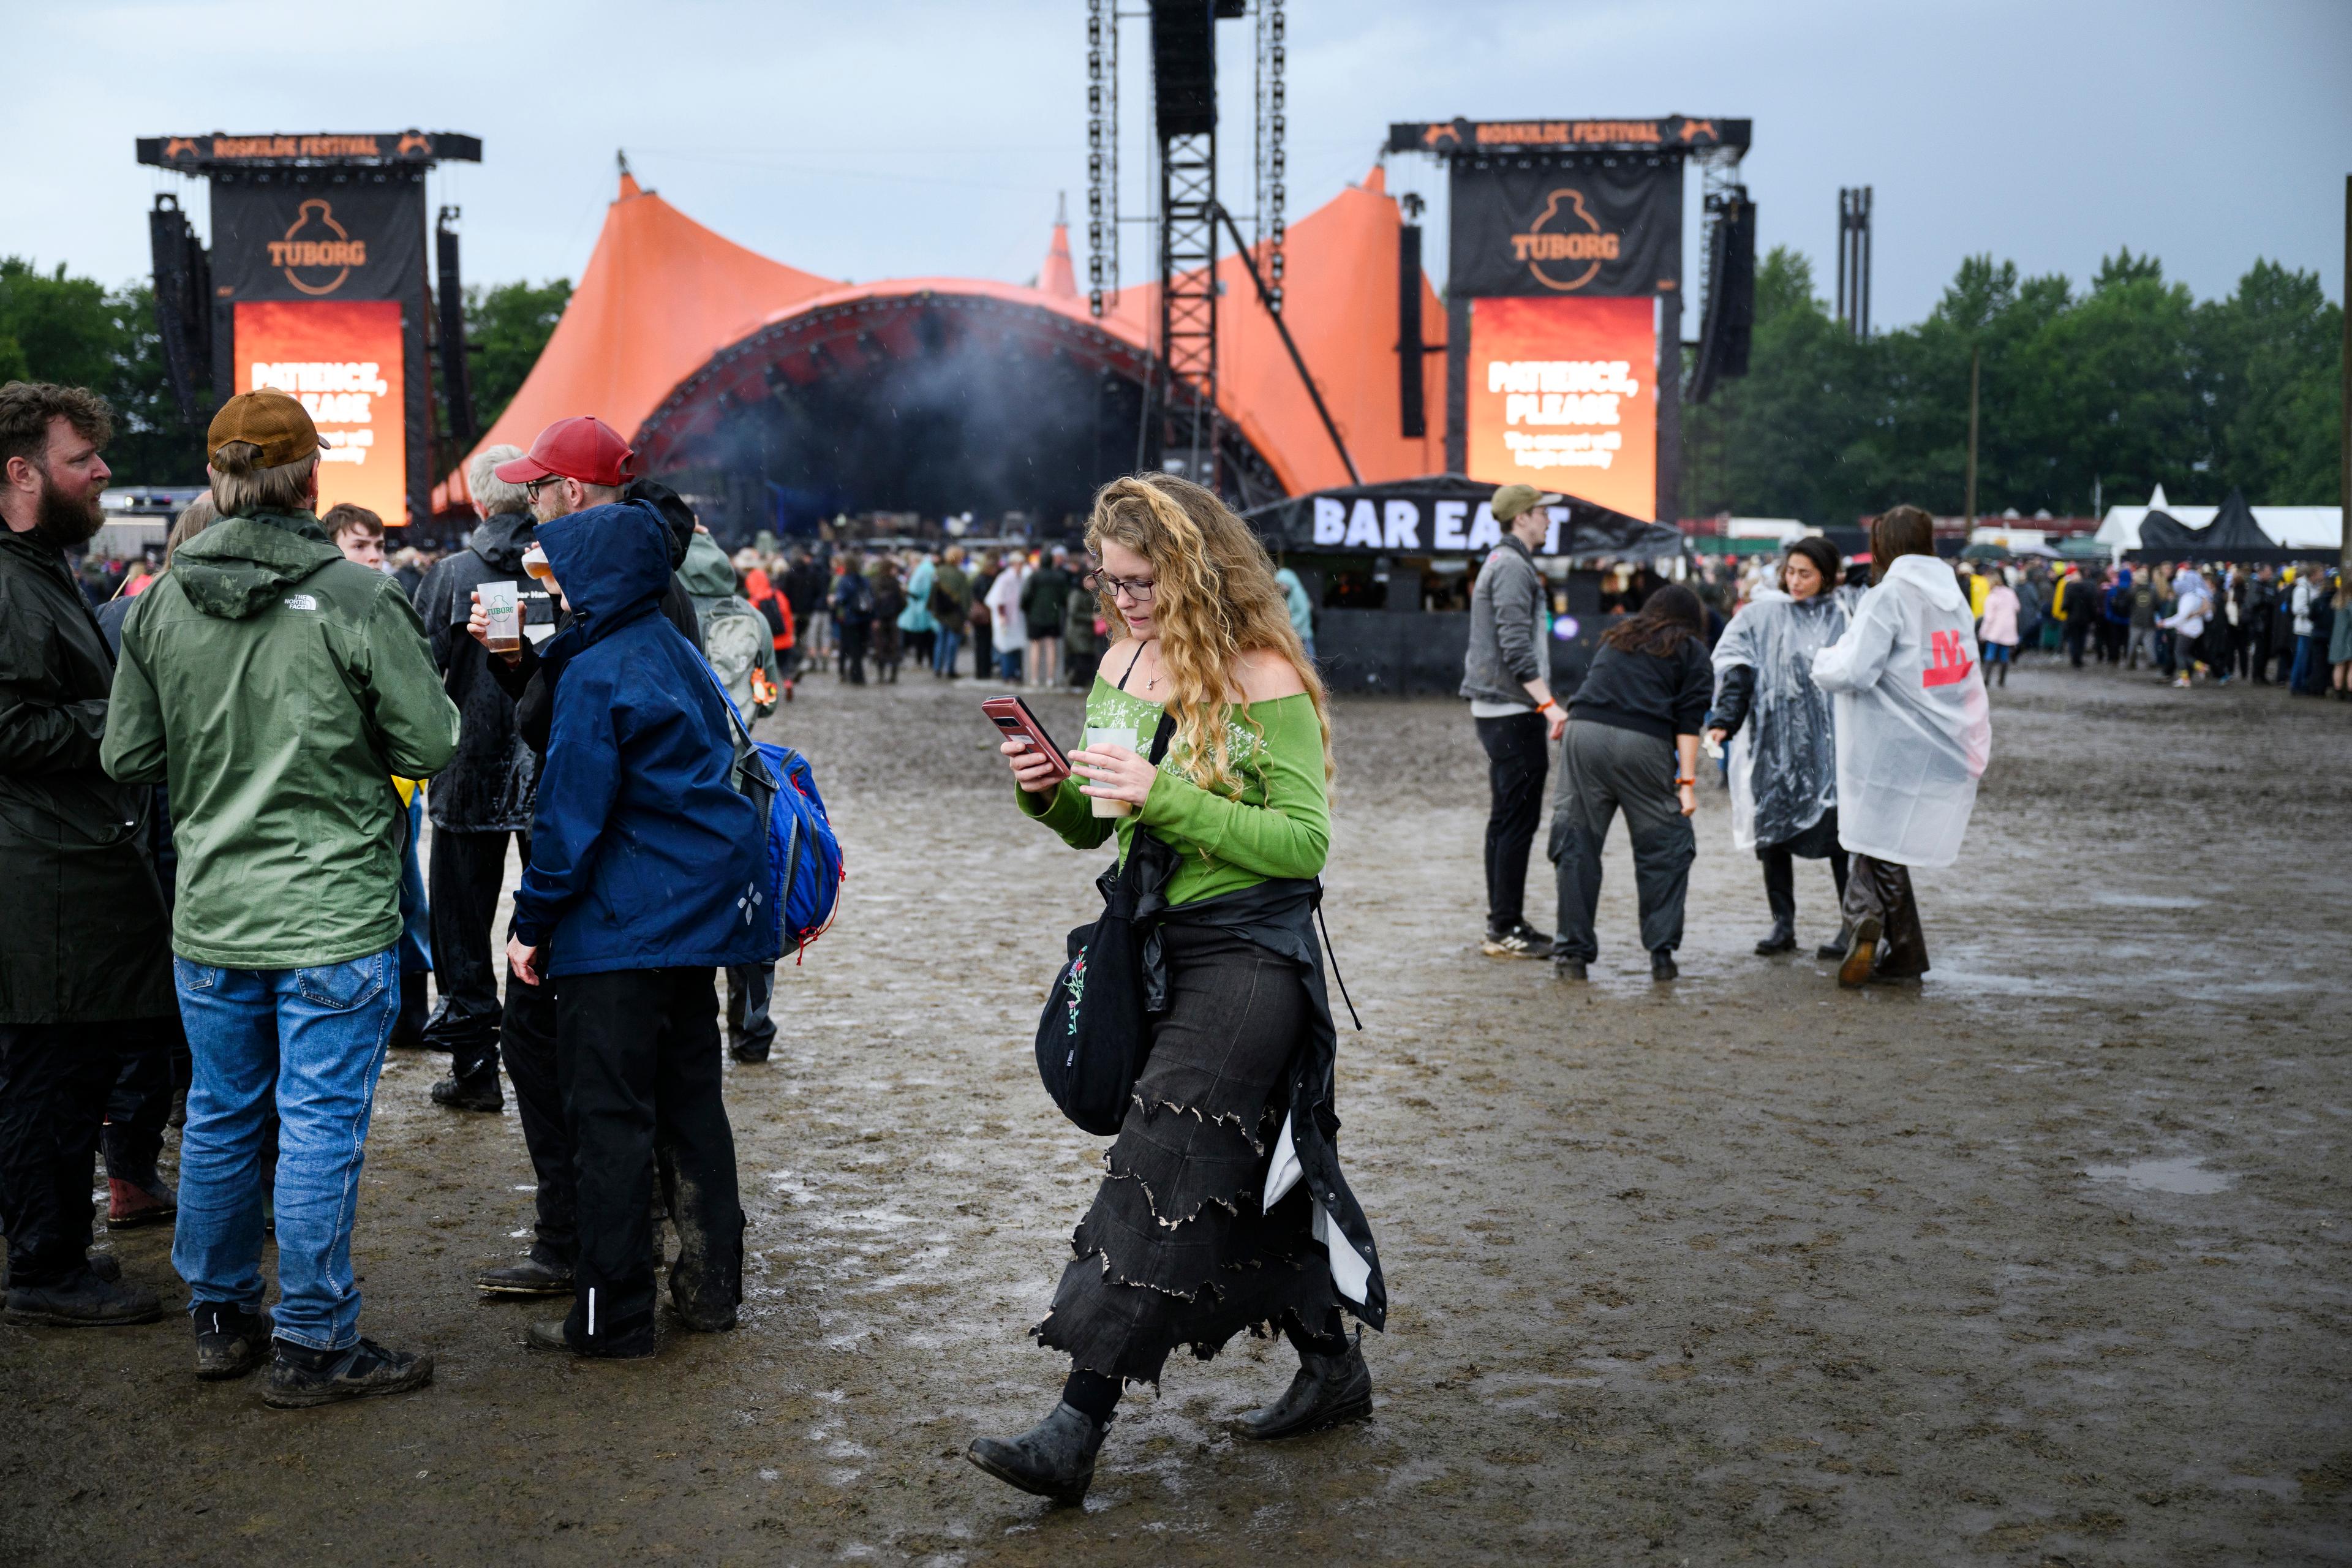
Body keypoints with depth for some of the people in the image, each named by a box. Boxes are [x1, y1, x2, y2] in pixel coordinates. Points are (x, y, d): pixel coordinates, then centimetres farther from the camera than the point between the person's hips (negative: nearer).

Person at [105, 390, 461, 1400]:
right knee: (320, 1128, 3)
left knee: (221, 1117, 17)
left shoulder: (162, 605, 0)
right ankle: (312, 1346, 11)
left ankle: (220, 1317, 31)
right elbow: (431, 747, -10)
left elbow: (127, 758, 5)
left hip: (210, 918, 5)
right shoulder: (358, 600, -14)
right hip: (333, 918, -5)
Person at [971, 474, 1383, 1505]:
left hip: (1250, 953, -8)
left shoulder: (1266, 680, -14)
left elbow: (1306, 841, -17)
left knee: (1161, 1169, -13)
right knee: (1251, 1170, 16)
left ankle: (1074, 1434, -14)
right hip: (1157, 949, 8)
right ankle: (1332, 1367, 33)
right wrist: (1047, 793, -7)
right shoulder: (1122, 666, 8)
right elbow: (1094, 829, 16)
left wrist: (1164, 798, -25)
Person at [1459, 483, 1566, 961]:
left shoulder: (1501, 563, 19)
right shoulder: (1512, 567, -13)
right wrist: (1548, 704, -26)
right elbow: (1517, 647, -22)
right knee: (1519, 819, -9)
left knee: (1505, 819, 13)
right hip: (1514, 711, -11)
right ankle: (1506, 930, -8)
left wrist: (1540, 705, 23)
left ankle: (1502, 924, 18)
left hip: (1495, 709, 11)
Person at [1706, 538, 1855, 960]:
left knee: (1838, 834, -3)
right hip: (1774, 744, 2)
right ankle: (1782, 925, 16)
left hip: (1831, 745, -2)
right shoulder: (1763, 614, 7)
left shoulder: (1847, 613, 5)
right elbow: (1735, 670, -1)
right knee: (1773, 830, 5)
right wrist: (1724, 720, -13)